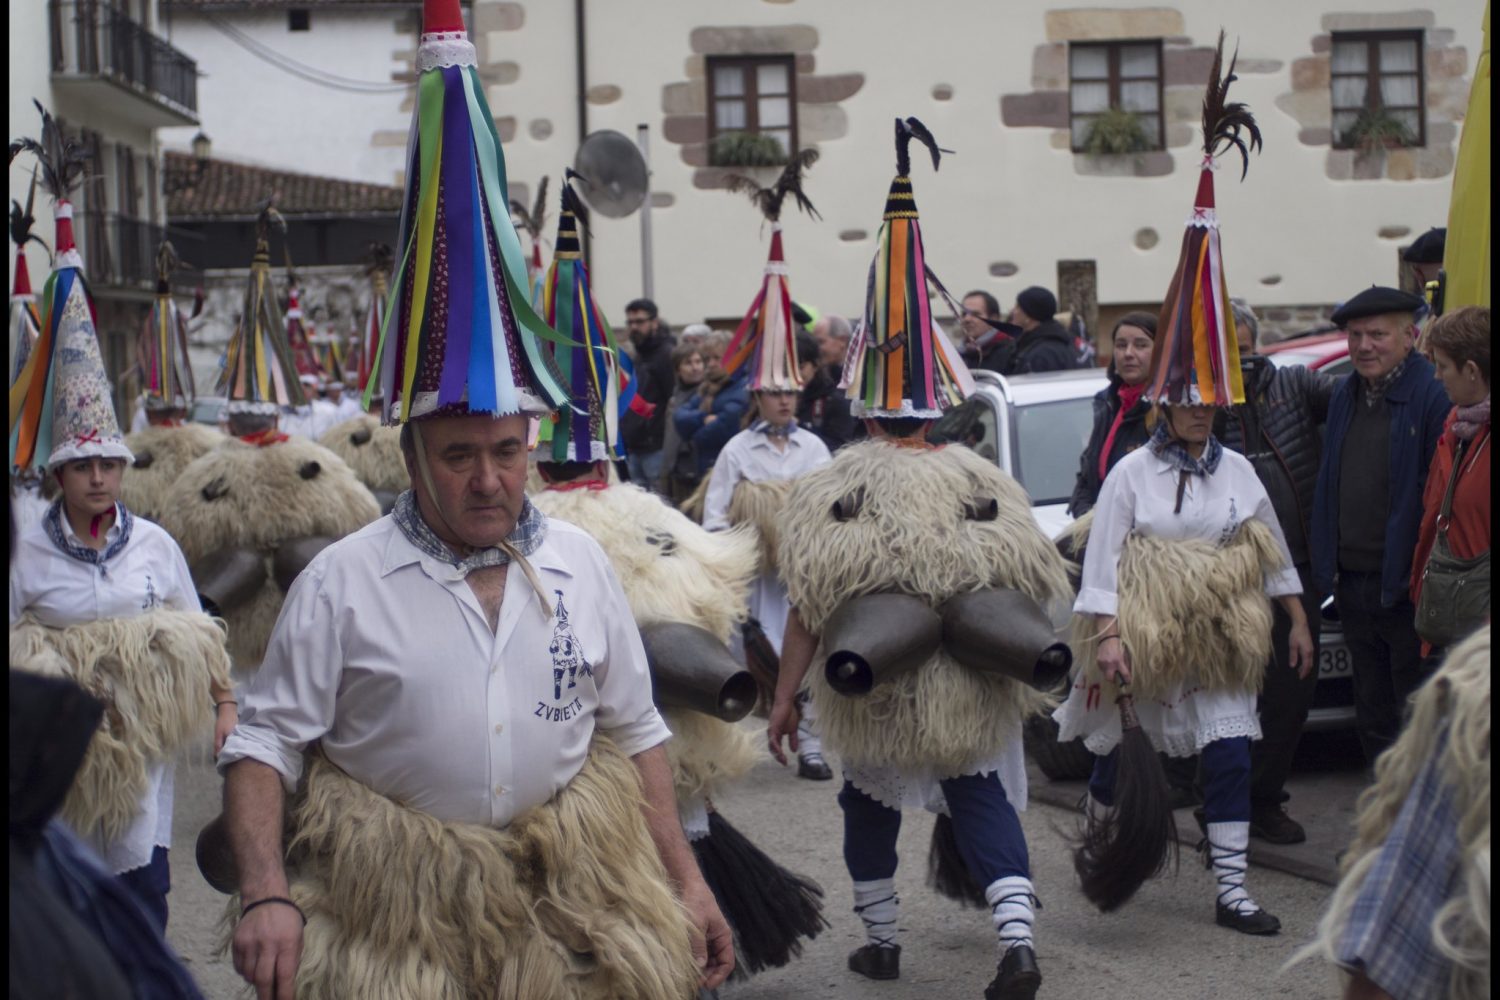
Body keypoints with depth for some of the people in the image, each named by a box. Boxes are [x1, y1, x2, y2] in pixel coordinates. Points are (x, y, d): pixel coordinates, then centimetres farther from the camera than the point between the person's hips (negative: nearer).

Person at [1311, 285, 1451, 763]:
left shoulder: (1435, 395, -12)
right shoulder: (1344, 396, 12)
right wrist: (1328, 566, 13)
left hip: (1407, 585, -7)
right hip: (1352, 582, 8)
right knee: (1373, 717, 16)